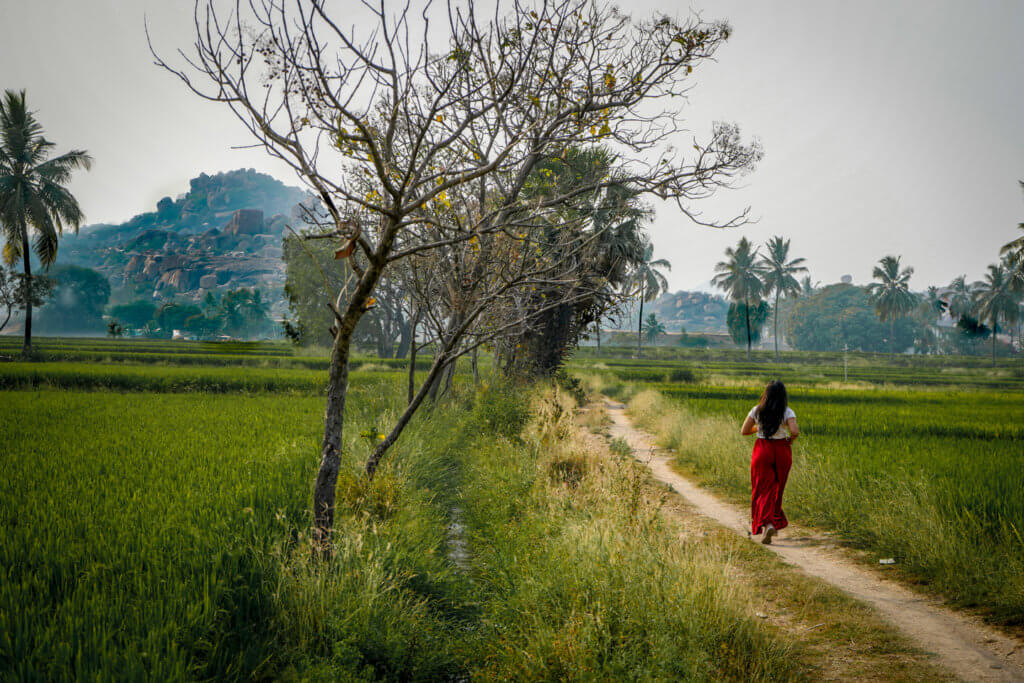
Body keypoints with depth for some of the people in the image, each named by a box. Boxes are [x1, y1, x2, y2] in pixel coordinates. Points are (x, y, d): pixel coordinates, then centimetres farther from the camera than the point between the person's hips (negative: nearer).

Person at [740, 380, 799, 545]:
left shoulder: (757, 411, -2)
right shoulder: (787, 412, -7)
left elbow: (744, 431, 0)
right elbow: (795, 431, -20)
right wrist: (790, 439, 2)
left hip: (762, 450, 0)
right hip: (781, 451, 0)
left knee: (763, 489, 3)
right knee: (776, 489, 16)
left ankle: (767, 523, -16)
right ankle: (774, 523, 23)